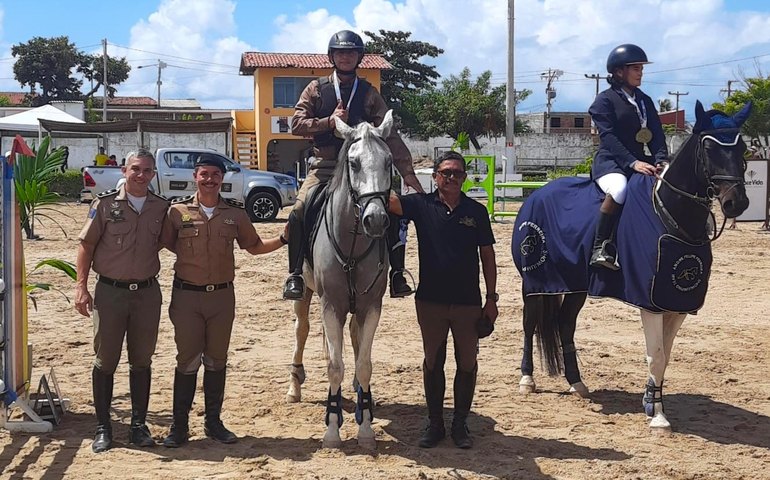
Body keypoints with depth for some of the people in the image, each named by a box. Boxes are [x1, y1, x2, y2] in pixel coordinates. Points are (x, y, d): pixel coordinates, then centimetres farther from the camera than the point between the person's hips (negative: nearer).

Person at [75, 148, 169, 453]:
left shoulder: (161, 208, 4)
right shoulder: (105, 204, -4)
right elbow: (86, 245, -4)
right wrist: (81, 287, -10)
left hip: (147, 292, 3)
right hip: (111, 291, -2)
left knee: (141, 361, 8)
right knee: (105, 361, 3)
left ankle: (138, 426, 18)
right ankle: (103, 428, 12)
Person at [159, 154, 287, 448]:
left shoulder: (235, 213, 4)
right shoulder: (178, 211, -2)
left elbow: (254, 246, 13)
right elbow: (164, 244, 6)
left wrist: (283, 239, 1)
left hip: (222, 295, 2)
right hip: (187, 295, -2)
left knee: (217, 360, 10)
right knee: (187, 361, 1)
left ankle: (214, 422, 22)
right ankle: (179, 426, 11)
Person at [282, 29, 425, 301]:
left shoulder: (369, 93, 6)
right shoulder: (316, 89, 7)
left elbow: (390, 135, 1)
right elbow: (296, 125, -2)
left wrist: (406, 171, -8)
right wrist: (330, 121, -16)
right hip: (325, 166, -1)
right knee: (299, 212, -22)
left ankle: (397, 275, -2)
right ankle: (295, 276, -10)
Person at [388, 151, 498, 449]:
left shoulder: (476, 211, 1)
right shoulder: (421, 205, -1)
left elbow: (487, 257, 4)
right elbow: (389, 200, -18)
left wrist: (491, 298, 1)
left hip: (468, 302, 0)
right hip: (430, 300, 0)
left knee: (467, 363, 8)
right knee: (432, 363, 10)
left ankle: (460, 424, 21)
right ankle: (435, 423, 22)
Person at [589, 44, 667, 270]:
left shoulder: (645, 101, 18)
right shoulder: (605, 100, -1)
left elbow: (656, 134, 7)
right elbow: (608, 137, -13)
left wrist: (661, 160, -13)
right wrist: (632, 163, -25)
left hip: (640, 161, 7)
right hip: (610, 162, -7)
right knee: (619, 188, -38)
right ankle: (600, 248, -32)